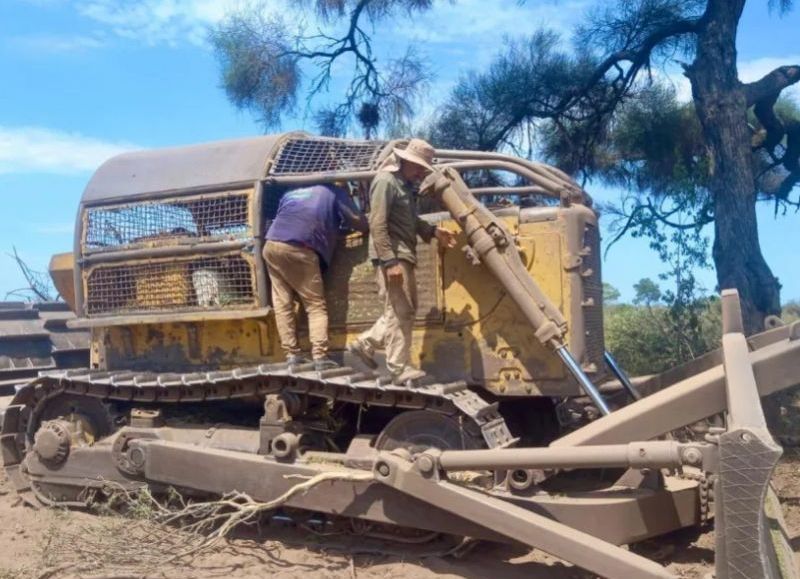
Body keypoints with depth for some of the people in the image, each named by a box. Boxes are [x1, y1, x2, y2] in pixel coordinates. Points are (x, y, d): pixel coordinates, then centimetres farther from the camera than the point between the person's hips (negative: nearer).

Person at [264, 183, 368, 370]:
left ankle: (292, 354, 3)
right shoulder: (335, 193, 17)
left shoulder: (291, 193, 30)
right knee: (316, 305, 1)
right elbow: (361, 224, 13)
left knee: (282, 304, 8)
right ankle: (319, 356, -11)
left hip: (272, 245, 5)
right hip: (298, 249, -5)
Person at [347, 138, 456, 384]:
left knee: (405, 309, 16)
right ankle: (399, 369, 1)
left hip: (403, 255, 10)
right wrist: (390, 261, -25)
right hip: (393, 256, -10)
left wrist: (433, 231, 11)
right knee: (400, 311, -6)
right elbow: (377, 225, -20)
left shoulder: (404, 183, 17)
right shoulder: (386, 181, -13)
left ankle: (365, 344, 22)